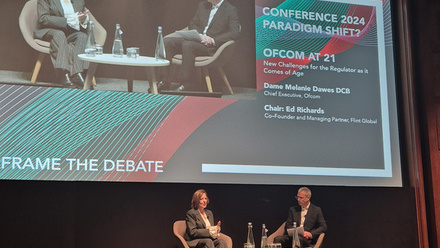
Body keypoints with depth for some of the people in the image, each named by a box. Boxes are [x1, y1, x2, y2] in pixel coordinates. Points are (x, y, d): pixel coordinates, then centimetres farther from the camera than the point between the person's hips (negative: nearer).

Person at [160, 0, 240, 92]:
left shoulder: (231, 10, 0)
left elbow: (235, 32, -11)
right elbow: (192, 23, 20)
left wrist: (213, 40, -19)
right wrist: (200, 35, -3)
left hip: (211, 47, -6)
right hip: (196, 39, 7)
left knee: (187, 45, -35)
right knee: (167, 41, -15)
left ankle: (187, 84, -30)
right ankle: (165, 81, -15)